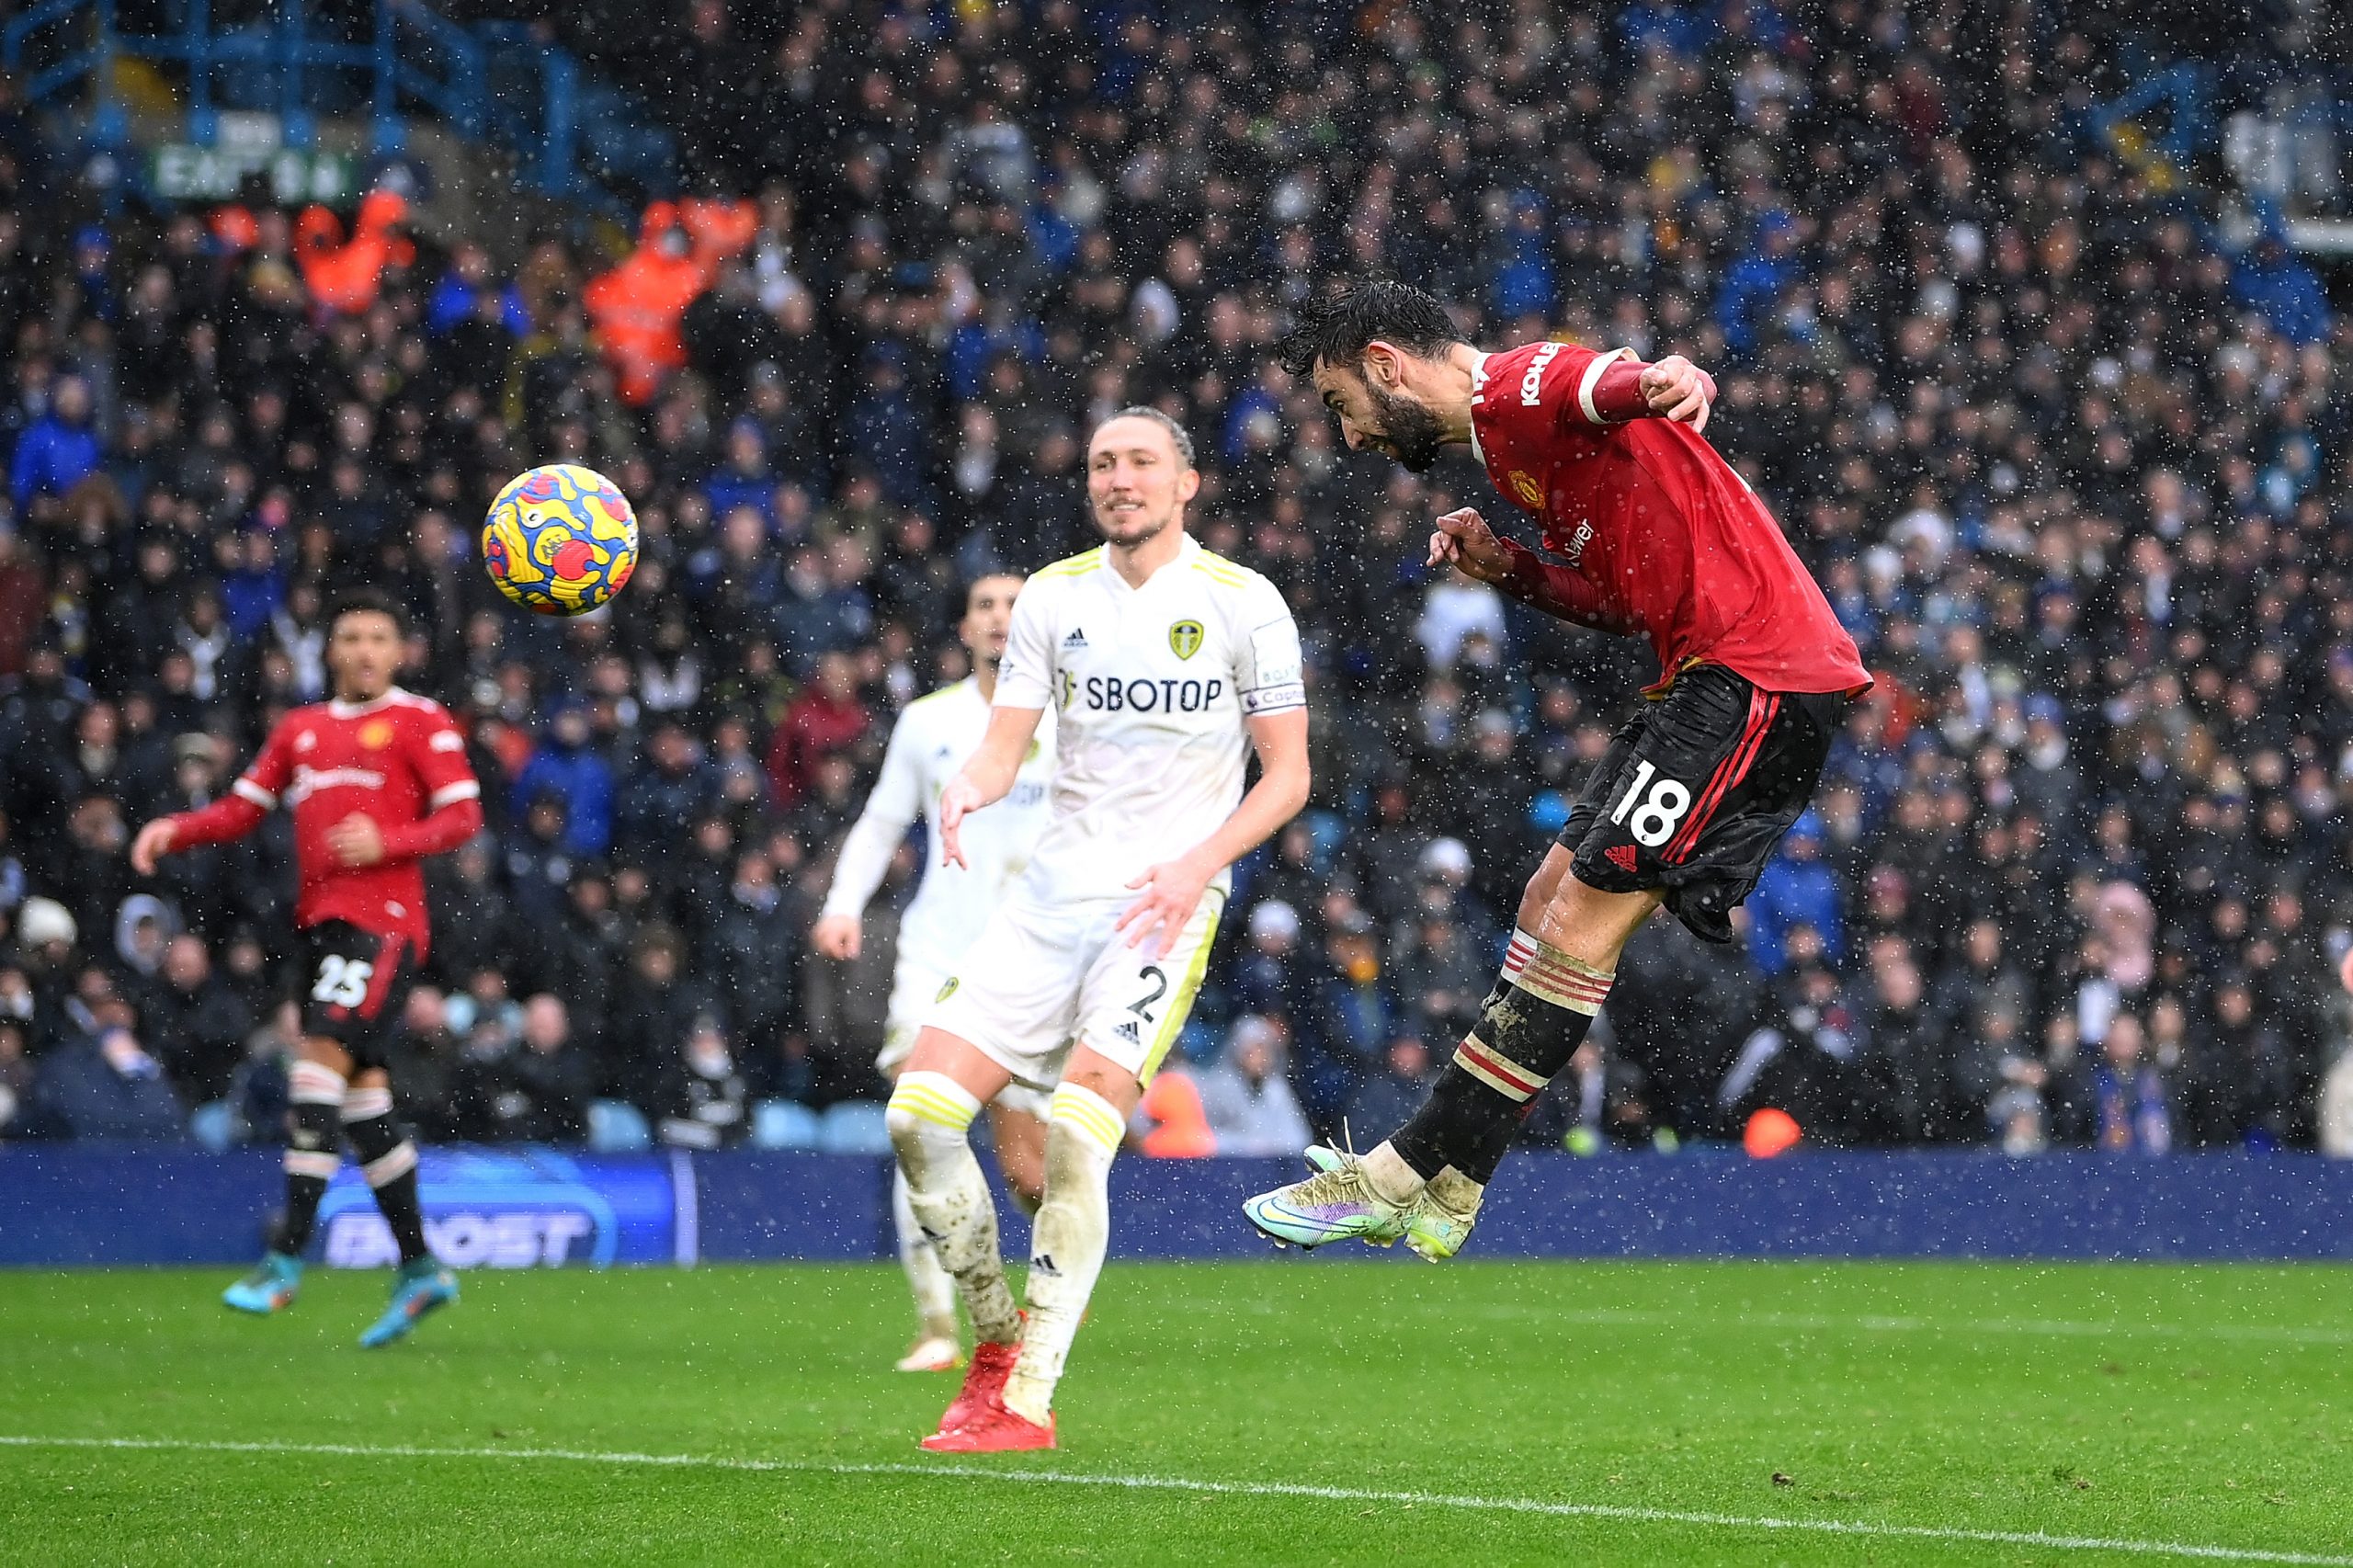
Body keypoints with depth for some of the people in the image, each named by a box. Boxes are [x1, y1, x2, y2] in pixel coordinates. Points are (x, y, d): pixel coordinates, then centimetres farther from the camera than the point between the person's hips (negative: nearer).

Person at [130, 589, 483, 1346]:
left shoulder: (421, 722, 2)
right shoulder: (301, 730, 19)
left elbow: (463, 816, -4)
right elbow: (242, 808, 18)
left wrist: (386, 842, -19)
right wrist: (175, 830, 0)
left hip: (383, 922, -7)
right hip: (320, 920, 7)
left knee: (323, 1061, -19)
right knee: (361, 1097, 8)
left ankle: (286, 1260, -20)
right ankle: (420, 1269, 17)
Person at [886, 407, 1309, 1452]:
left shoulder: (1241, 603, -1)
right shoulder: (1053, 598, 9)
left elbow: (1287, 776, 2)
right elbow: (1004, 746, 5)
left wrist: (1198, 864, -14)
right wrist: (968, 789, -20)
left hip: (1167, 902, -4)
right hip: (1053, 892, 5)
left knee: (1076, 1136, -20)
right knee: (919, 1111, -8)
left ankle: (1027, 1403, -15)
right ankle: (994, 1339, 11)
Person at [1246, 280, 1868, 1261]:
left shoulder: (1520, 386, -9)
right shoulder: (1510, 440, 23)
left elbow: (1606, 384, -29)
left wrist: (1665, 380, -54)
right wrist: (1507, 569, 9)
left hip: (1756, 672, -11)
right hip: (1713, 675, 11)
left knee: (1584, 920, -10)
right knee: (1553, 897, 11)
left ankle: (1406, 1175, -9)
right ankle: (1440, 1197, 13)